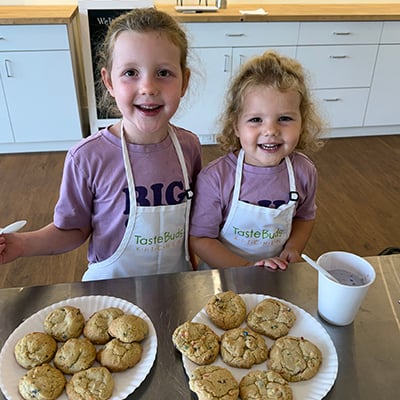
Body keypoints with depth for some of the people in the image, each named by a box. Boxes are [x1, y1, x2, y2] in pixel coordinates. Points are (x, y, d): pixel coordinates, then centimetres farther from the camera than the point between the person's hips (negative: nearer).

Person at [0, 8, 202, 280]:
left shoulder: (189, 146, -12)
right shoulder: (87, 158, -22)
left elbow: (195, 214, 3)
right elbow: (74, 229, -11)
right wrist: (22, 244, -25)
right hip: (112, 286, -2)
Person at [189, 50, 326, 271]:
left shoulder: (303, 171, -7)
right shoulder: (214, 178, -20)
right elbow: (199, 238, -13)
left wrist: (292, 249, -5)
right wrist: (247, 268, -19)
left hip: (278, 274, 4)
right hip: (222, 273, -3)